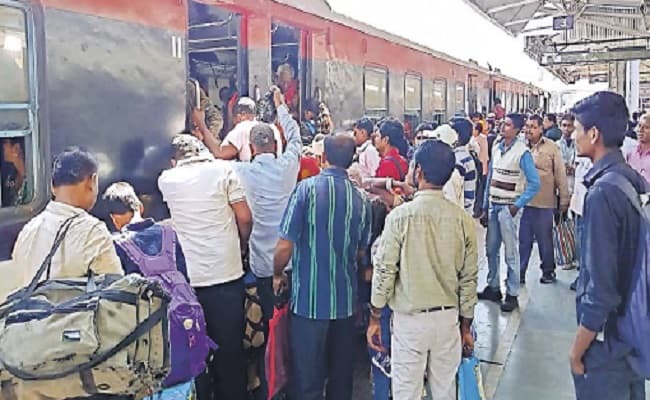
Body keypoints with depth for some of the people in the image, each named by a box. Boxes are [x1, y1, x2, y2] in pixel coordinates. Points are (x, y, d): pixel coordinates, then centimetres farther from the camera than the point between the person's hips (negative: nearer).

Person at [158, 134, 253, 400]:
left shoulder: (166, 180, 5)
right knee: (230, 349, 12)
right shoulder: (223, 169, -2)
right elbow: (244, 218, -4)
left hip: (189, 278, 1)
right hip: (226, 274, -1)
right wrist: (242, 244, 12)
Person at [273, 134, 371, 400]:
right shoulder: (360, 199, -2)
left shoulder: (308, 189, -13)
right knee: (342, 374, 20)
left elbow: (284, 247, -15)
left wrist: (278, 275, 4)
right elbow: (361, 252, 9)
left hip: (310, 297, -4)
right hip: (345, 299, 4)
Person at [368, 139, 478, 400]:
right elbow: (469, 278, 1)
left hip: (410, 318, -3)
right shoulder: (462, 220, -4)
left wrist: (375, 318, 1)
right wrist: (466, 326, 13)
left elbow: (384, 271, -11)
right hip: (448, 318, 4)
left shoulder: (400, 216, -14)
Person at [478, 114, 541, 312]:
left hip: (509, 208, -6)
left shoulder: (522, 152, -12)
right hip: (494, 206, 6)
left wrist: (517, 205, -13)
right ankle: (493, 287, 28)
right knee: (491, 249, 14)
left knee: (511, 253, 2)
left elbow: (534, 183, -11)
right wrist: (485, 207, 10)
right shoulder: (496, 148, 7)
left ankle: (512, 294, 12)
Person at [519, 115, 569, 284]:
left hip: (544, 202, -2)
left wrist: (564, 201, -2)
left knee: (545, 239, 11)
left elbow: (561, 175, -1)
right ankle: (519, 273, 19)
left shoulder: (552, 147, -3)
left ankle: (548, 271, 27)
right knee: (523, 240, 10)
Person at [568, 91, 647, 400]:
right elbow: (628, 261, 9)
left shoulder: (603, 192, -25)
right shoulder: (636, 181, 1)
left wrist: (577, 348, -14)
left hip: (607, 337, -8)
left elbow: (601, 288, -25)